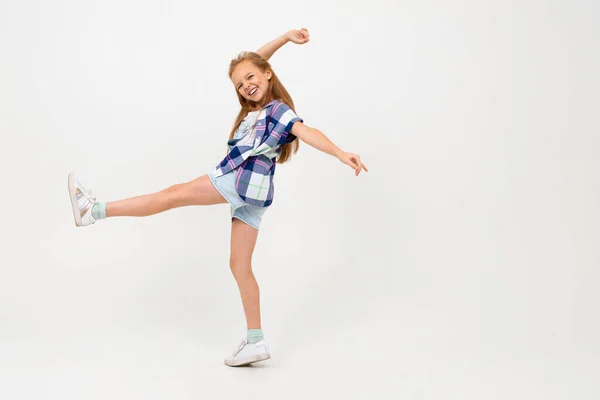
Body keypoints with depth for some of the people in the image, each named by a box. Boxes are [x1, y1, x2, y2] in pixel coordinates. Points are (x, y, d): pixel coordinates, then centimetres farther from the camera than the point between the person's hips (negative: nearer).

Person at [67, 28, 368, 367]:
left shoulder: (278, 109, 0)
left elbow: (307, 132, -17)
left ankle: (95, 210, -1)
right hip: (247, 190, 9)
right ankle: (256, 341, 6)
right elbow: (252, 61, 35)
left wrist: (342, 155, -31)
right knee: (240, 265, 6)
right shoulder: (255, 108, 25)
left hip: (245, 178, -9)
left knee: (175, 194, -5)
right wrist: (285, 38, 31)